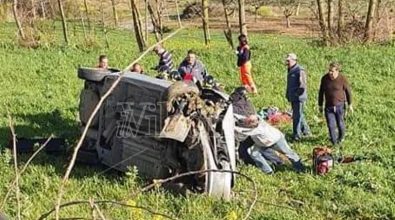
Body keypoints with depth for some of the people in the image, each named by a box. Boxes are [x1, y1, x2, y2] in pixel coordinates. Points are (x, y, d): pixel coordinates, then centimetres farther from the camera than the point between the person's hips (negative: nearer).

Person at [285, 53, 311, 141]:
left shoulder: (299, 71, -16)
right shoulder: (290, 70, 14)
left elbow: (303, 85, -20)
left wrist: (297, 94, -17)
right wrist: (288, 94, 19)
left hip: (298, 97, -10)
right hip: (292, 98, 10)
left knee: (297, 116, -7)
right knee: (299, 115, 19)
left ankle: (297, 135, -2)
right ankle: (306, 131, 32)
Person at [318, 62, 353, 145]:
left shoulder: (342, 79, -15)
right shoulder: (324, 78, -8)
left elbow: (348, 91, -3)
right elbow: (321, 92, 3)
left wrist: (350, 105, 1)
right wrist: (320, 105, 6)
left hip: (340, 105, -1)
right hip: (329, 106, 1)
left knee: (340, 124, 12)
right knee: (331, 125, -5)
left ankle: (341, 137, 43)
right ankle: (334, 143, 8)